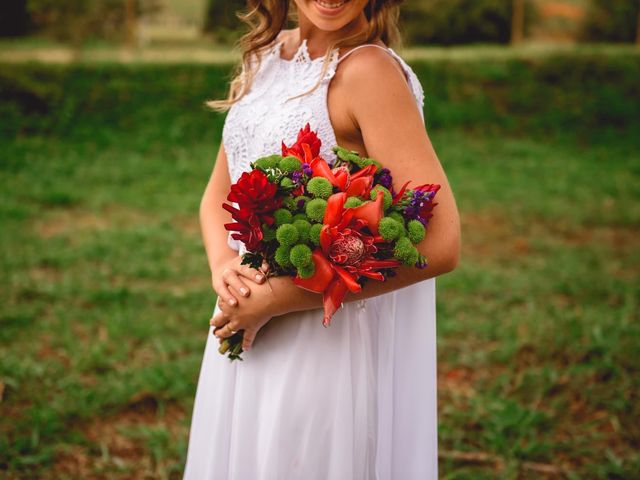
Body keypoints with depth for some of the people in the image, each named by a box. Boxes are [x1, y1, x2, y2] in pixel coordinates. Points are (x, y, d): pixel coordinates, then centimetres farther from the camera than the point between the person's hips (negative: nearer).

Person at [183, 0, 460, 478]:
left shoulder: (369, 69, -17)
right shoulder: (266, 52, 5)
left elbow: (439, 244, -25)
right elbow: (218, 194, 13)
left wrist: (276, 298, -20)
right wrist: (223, 266, -10)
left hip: (334, 345, -7)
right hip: (246, 337, 7)